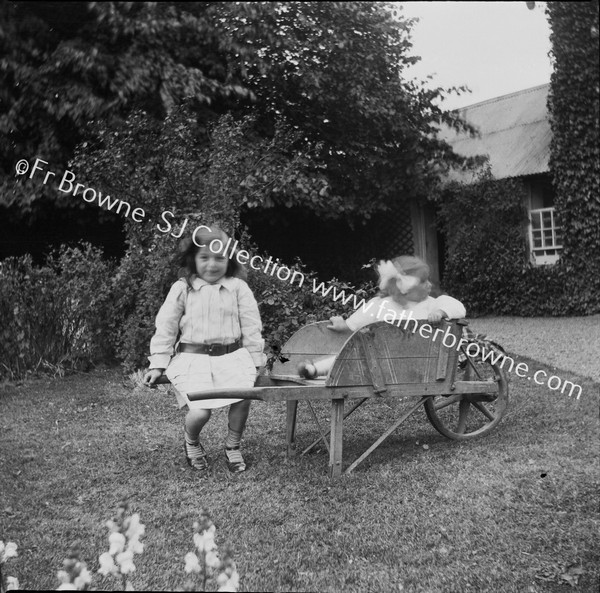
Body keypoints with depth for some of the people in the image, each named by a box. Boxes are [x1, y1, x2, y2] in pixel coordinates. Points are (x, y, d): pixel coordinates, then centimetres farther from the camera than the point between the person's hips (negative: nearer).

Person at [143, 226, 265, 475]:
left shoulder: (238, 288, 6)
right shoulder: (182, 289, 5)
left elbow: (251, 327, 7)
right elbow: (165, 327, 6)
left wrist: (255, 361, 4)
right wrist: (158, 364, 3)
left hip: (232, 356, 1)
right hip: (192, 358, -1)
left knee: (243, 396, -26)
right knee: (200, 411, -21)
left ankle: (233, 445, 5)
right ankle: (191, 441, 18)